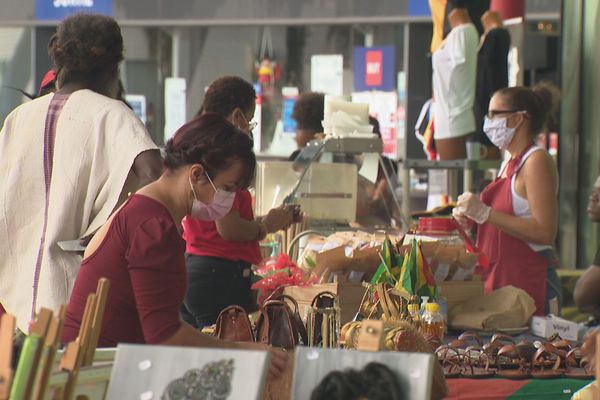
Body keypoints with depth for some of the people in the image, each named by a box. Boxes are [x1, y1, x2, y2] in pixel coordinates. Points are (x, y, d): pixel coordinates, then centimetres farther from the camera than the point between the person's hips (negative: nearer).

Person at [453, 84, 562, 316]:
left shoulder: (537, 161, -11)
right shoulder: (509, 164, 17)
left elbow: (545, 232, -21)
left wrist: (485, 213, -21)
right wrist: (471, 216, 8)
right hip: (499, 279, 9)